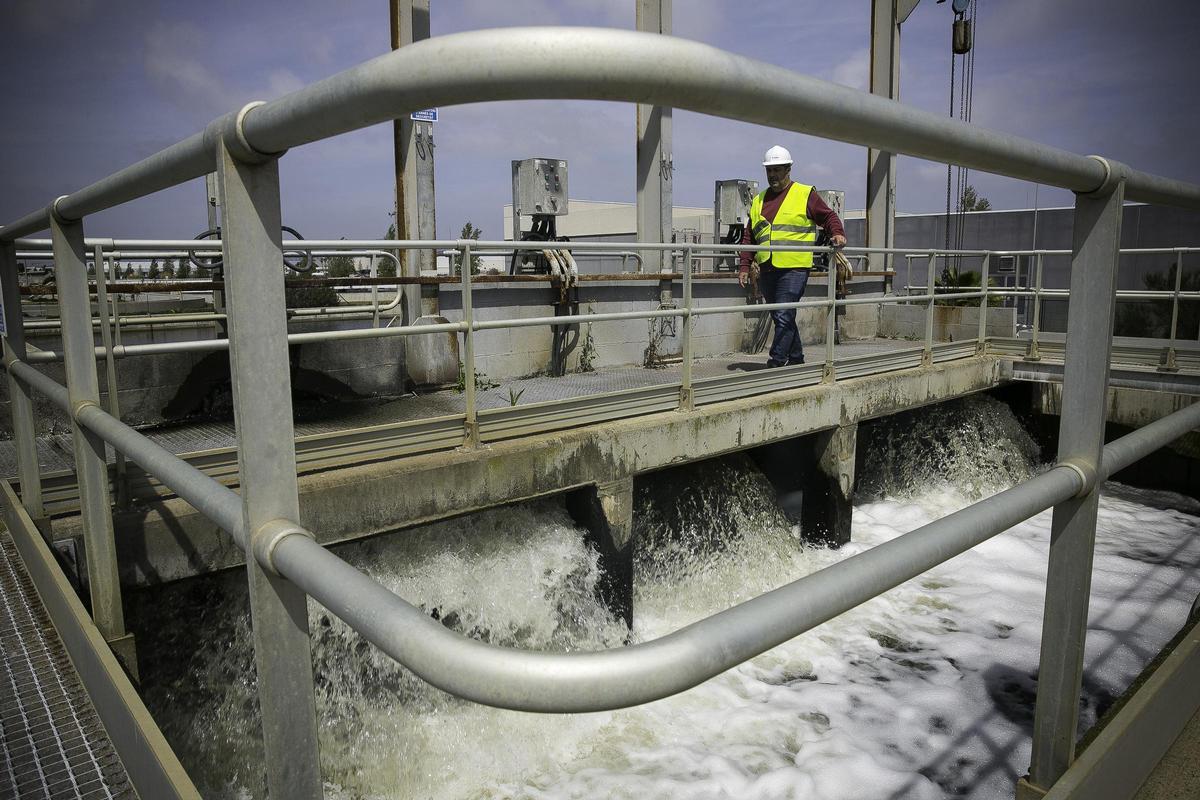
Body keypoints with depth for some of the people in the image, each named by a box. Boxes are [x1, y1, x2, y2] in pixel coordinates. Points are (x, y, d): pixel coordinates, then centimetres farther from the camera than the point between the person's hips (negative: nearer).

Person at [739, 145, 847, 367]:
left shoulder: (806, 194, 4)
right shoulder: (759, 200, 18)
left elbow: (828, 216, 7)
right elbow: (749, 237, 18)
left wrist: (838, 233, -13)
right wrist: (744, 266, 10)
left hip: (794, 268, -6)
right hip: (767, 270, 6)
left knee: (784, 317, -12)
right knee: (781, 318, 13)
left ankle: (777, 361, -8)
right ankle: (796, 358, 26)